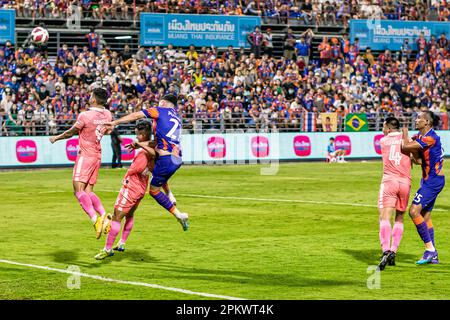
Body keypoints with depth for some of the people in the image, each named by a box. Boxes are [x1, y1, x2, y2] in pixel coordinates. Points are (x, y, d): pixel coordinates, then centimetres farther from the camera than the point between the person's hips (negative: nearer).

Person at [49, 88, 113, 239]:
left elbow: (70, 133, -2)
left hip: (85, 155, -7)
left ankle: (96, 220, -27)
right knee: (88, 191, 11)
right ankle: (104, 216, -9)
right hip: (97, 156, 7)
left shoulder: (85, 115, -15)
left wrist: (56, 138, 16)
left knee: (79, 190, -10)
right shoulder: (107, 115, 5)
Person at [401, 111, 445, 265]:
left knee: (414, 211, -16)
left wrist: (405, 133, -7)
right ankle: (433, 255, 16)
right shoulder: (421, 136, 10)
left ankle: (429, 248, -12)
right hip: (429, 180, 10)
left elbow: (406, 147, -26)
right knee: (425, 215, 11)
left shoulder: (430, 138, -21)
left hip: (433, 181, -10)